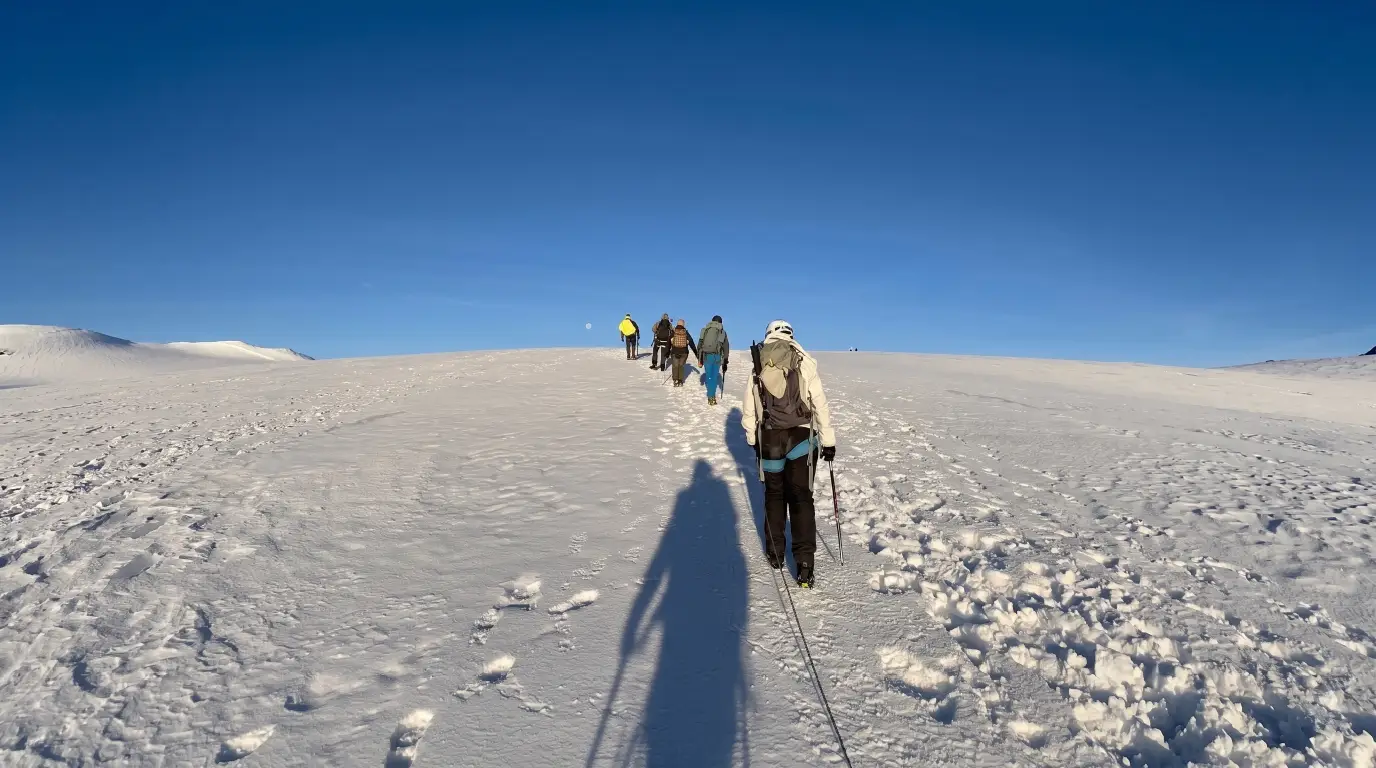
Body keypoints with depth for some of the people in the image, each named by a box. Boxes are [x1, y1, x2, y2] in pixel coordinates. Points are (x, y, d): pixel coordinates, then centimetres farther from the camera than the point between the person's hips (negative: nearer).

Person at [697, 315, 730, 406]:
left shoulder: (705, 330, 10)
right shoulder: (722, 332, 8)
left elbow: (699, 345, 10)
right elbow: (726, 348, 9)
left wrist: (699, 359, 15)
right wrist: (725, 362, 14)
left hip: (706, 356, 1)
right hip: (717, 357, -1)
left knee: (708, 376, 9)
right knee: (714, 377, 6)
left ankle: (710, 396, 8)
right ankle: (712, 396, 4)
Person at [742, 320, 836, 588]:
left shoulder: (758, 368, 1)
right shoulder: (804, 363, -5)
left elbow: (749, 410, 5)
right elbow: (820, 405, -5)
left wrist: (752, 440, 18)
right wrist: (828, 441, 2)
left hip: (769, 439, 2)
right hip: (802, 438, -1)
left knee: (774, 495, 18)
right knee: (801, 498, 3)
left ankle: (775, 553, 26)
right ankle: (805, 562, -4)